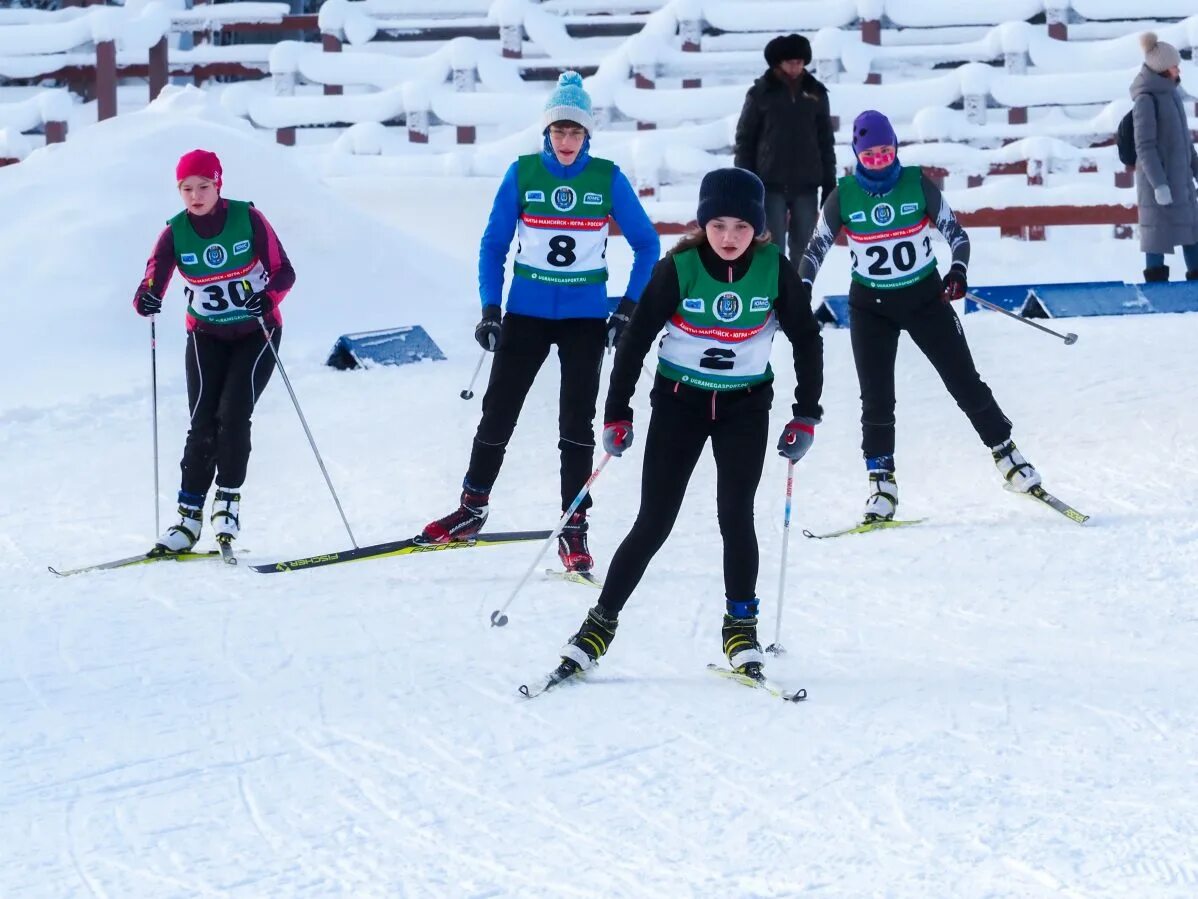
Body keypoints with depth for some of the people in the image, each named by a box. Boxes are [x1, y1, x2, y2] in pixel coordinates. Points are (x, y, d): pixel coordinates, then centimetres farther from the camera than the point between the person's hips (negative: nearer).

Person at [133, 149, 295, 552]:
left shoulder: (248, 218, -13)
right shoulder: (175, 232, -8)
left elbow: (284, 271, -13)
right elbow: (152, 282, -17)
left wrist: (266, 296, -34)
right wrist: (146, 300, -42)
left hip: (256, 332, -1)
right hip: (206, 336, 2)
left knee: (233, 414, -16)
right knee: (203, 424, -9)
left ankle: (228, 501, -2)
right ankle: (189, 515, -5)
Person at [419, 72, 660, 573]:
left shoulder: (608, 179, -3)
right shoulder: (523, 174, -3)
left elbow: (646, 244, 4)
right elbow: (494, 244, 4)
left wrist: (628, 310, -4)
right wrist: (490, 310, -4)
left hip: (585, 317, -1)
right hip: (527, 312, 1)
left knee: (577, 421, -2)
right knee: (498, 411, 4)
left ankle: (573, 530, 3)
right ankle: (472, 507, 21)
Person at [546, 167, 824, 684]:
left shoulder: (774, 270, -11)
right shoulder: (678, 269, -16)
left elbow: (807, 340, 1)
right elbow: (635, 340, -8)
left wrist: (806, 416, 0)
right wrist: (617, 414, -7)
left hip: (745, 406, 1)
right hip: (679, 402, -1)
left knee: (735, 516, -11)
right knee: (653, 524, -3)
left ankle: (741, 630, 4)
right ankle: (600, 626, 7)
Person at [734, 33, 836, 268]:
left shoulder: (816, 93, 6)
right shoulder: (761, 93, -1)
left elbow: (826, 142, 11)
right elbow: (744, 140, 2)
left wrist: (830, 186, 7)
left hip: (806, 186, 2)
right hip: (771, 185, -2)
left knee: (803, 250, 5)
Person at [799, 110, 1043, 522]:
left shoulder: (918, 184, -8)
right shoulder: (844, 196, -6)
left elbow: (956, 232, -4)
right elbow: (816, 248, 2)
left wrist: (958, 271, -22)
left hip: (925, 297, -1)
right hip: (871, 306, 1)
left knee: (966, 383, 0)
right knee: (876, 398, -3)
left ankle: (1007, 456, 13)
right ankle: (881, 484, 3)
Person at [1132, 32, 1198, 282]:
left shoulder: (1171, 93, 11)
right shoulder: (1146, 100, -15)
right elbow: (1145, 147, -17)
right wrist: (1159, 184, -21)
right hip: (1158, 179, -8)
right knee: (1159, 232, -5)